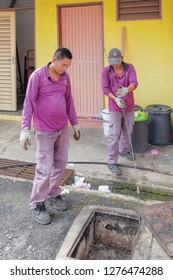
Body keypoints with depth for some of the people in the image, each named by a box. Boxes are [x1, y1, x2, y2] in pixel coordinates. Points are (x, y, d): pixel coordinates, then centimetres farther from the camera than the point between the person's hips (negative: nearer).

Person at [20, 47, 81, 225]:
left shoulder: (65, 77, 5)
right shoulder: (37, 76, -13)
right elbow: (29, 102, -15)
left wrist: (74, 123, 15)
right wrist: (25, 129, -22)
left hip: (63, 128, 6)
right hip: (45, 130, -6)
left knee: (60, 163, 13)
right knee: (45, 169, -4)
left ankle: (53, 194, 31)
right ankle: (37, 204, 11)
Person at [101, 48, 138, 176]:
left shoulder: (130, 68, -7)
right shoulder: (106, 71, -7)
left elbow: (134, 83, -21)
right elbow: (105, 88, -11)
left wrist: (126, 90, -43)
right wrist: (115, 99, -27)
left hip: (129, 105, 3)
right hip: (115, 107, -3)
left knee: (127, 131, 19)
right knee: (114, 134, -6)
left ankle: (124, 150, 43)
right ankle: (112, 162, 0)